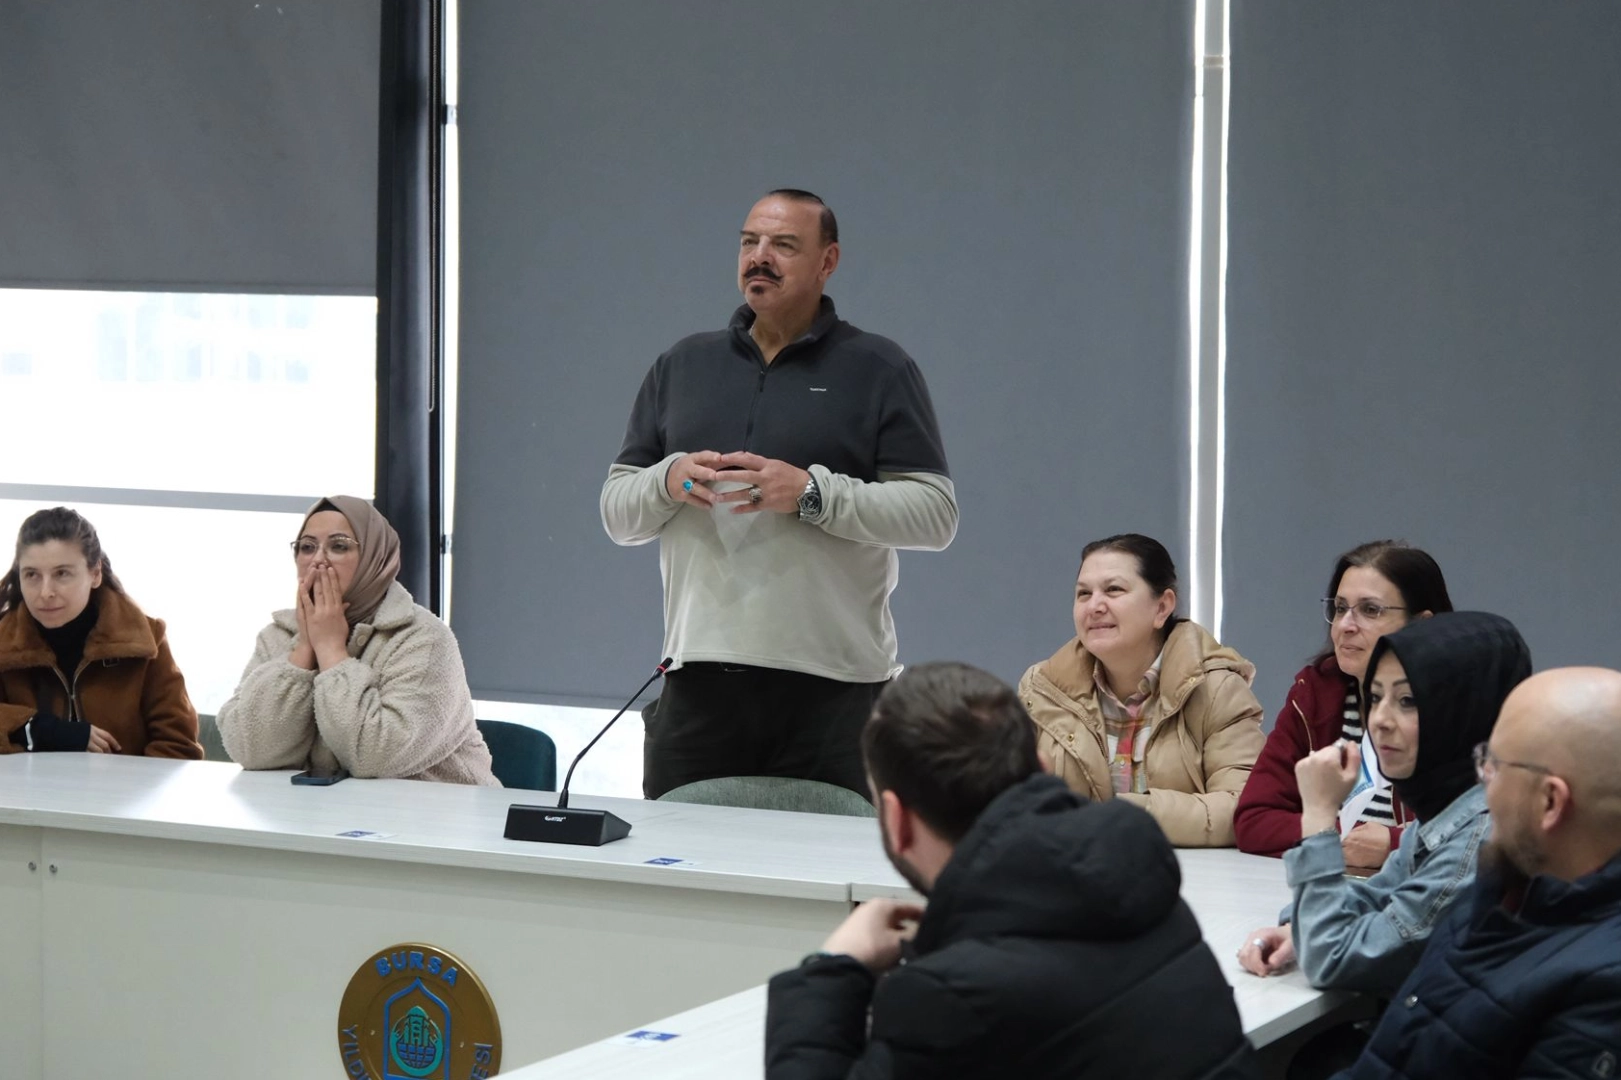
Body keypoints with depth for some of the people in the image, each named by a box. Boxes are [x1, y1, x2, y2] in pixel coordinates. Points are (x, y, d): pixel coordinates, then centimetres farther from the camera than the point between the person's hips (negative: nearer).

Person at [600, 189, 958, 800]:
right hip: (700, 676, 3)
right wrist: (669, 481, -6)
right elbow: (616, 514, 16)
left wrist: (811, 492, -14)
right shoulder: (683, 365, 17)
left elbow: (936, 514, -4)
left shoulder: (878, 370, 5)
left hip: (832, 684, -3)